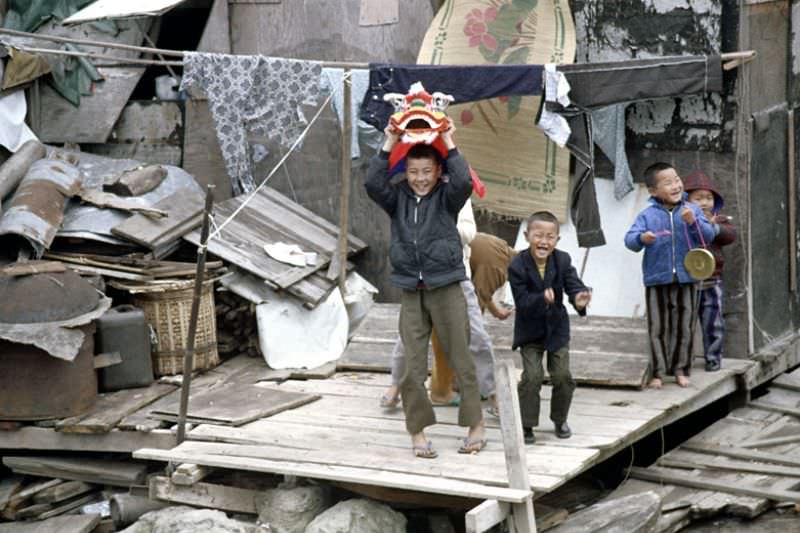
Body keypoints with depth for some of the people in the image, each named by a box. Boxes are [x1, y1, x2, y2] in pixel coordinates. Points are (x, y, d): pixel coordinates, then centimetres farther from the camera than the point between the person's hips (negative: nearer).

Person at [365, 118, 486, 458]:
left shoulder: (446, 197, 0)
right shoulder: (398, 197, 6)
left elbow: (463, 182, -20)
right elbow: (373, 183, -11)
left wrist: (449, 143, -16)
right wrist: (389, 145, -14)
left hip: (446, 289, -2)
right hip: (411, 292, 2)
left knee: (460, 360, 3)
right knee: (412, 366, 2)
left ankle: (476, 425, 13)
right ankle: (418, 432, 10)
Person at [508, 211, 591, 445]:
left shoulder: (563, 261, -10)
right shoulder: (518, 266, -20)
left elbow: (573, 285, -21)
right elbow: (522, 301, -23)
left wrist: (579, 299, -44)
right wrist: (542, 299, -42)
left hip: (557, 328, 3)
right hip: (530, 330, -3)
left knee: (562, 376, 2)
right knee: (532, 377, -8)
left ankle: (560, 420, 24)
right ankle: (526, 425, 7)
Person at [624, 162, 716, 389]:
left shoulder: (692, 210, 2)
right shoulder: (647, 215, -3)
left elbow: (708, 236, -4)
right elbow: (630, 239, -10)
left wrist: (694, 222, -21)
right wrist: (641, 238, -32)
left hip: (686, 279, 1)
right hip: (657, 279, -1)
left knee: (684, 327, 8)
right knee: (657, 328, 4)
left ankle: (680, 369, 21)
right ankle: (658, 372, 12)